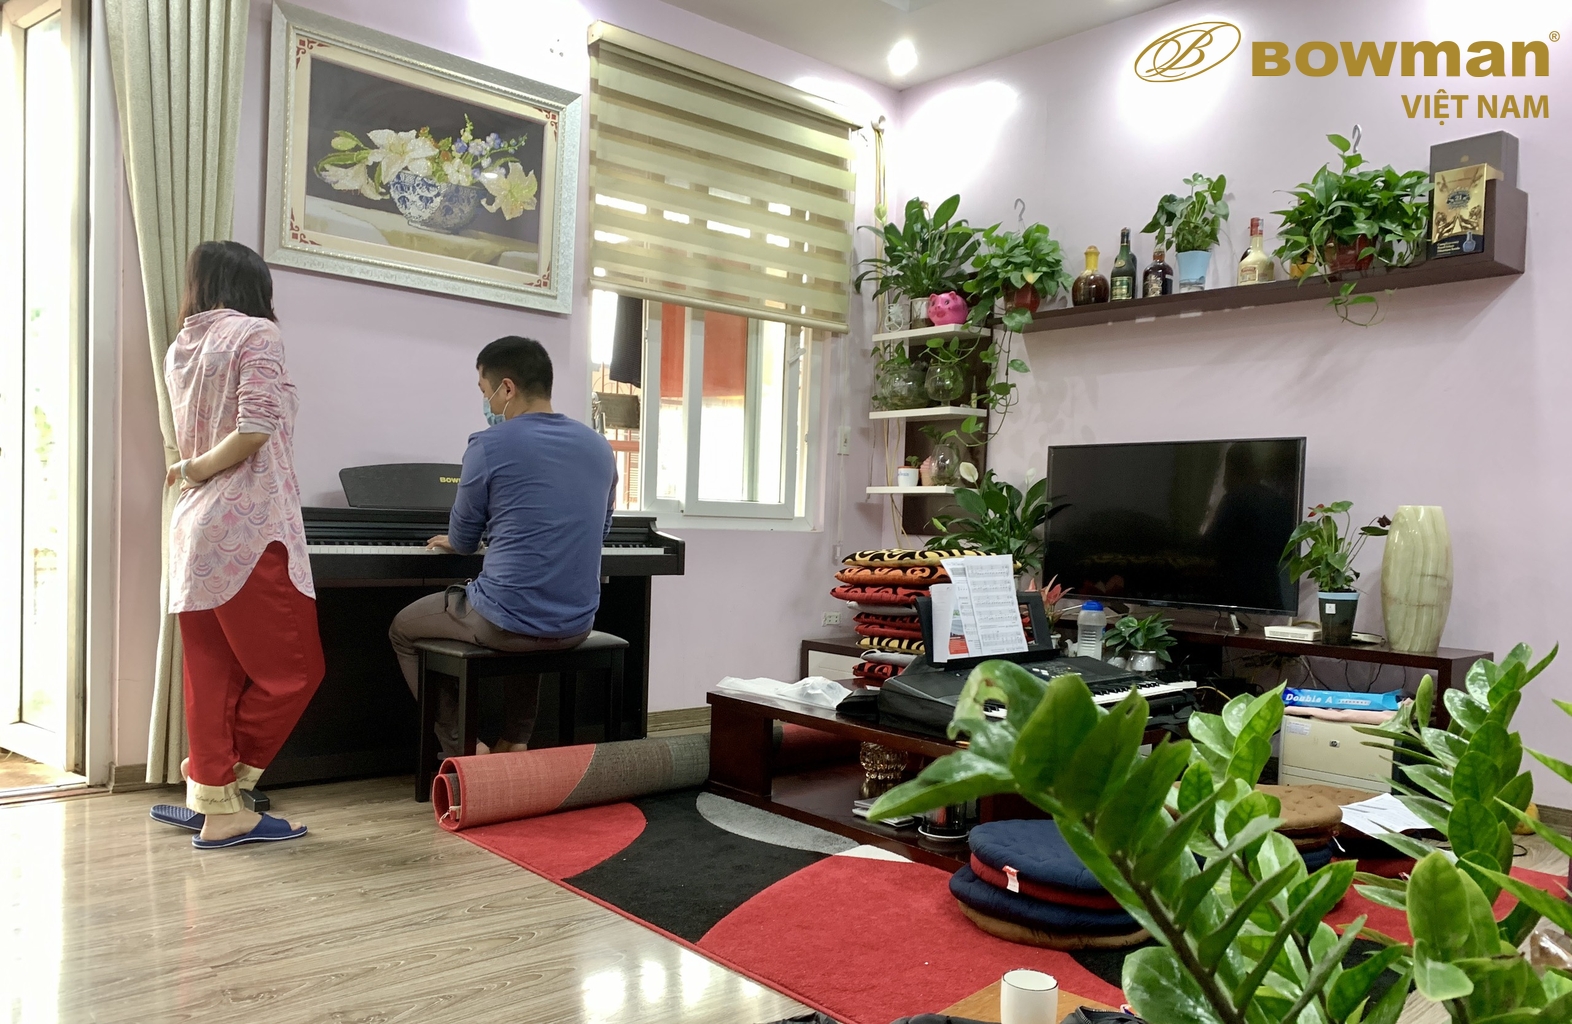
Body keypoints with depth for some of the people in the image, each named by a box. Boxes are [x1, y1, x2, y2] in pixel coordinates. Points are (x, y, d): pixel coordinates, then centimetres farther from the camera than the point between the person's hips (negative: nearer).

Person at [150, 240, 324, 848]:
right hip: (249, 528, -8)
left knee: (214, 675, 10)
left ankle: (214, 805, 14)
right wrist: (195, 470, -5)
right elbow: (254, 430, -16)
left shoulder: (179, 348, 16)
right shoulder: (255, 333, -5)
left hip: (195, 529, 8)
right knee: (293, 669, 1)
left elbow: (194, 442, 15)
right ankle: (221, 794, 5)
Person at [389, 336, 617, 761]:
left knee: (403, 629, 24)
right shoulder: (600, 448, 5)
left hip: (506, 623, -5)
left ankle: (462, 748, 24)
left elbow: (464, 540, 2)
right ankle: (514, 745, 33)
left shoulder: (490, 445, -11)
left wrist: (451, 541, 27)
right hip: (576, 626, 6)